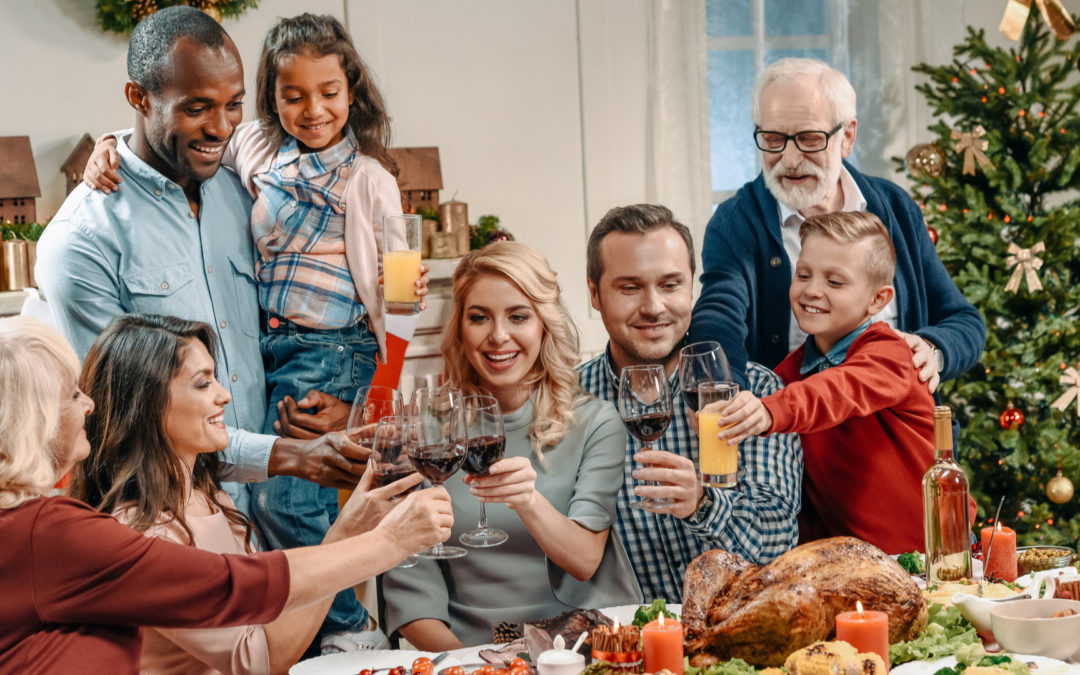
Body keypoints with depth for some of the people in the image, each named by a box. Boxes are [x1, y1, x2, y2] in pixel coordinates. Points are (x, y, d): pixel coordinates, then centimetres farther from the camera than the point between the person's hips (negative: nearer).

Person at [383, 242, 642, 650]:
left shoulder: (595, 423, 3)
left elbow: (585, 562, -6)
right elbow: (410, 587, 0)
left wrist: (529, 500, -25)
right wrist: (461, 661, -17)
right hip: (468, 652, 0)